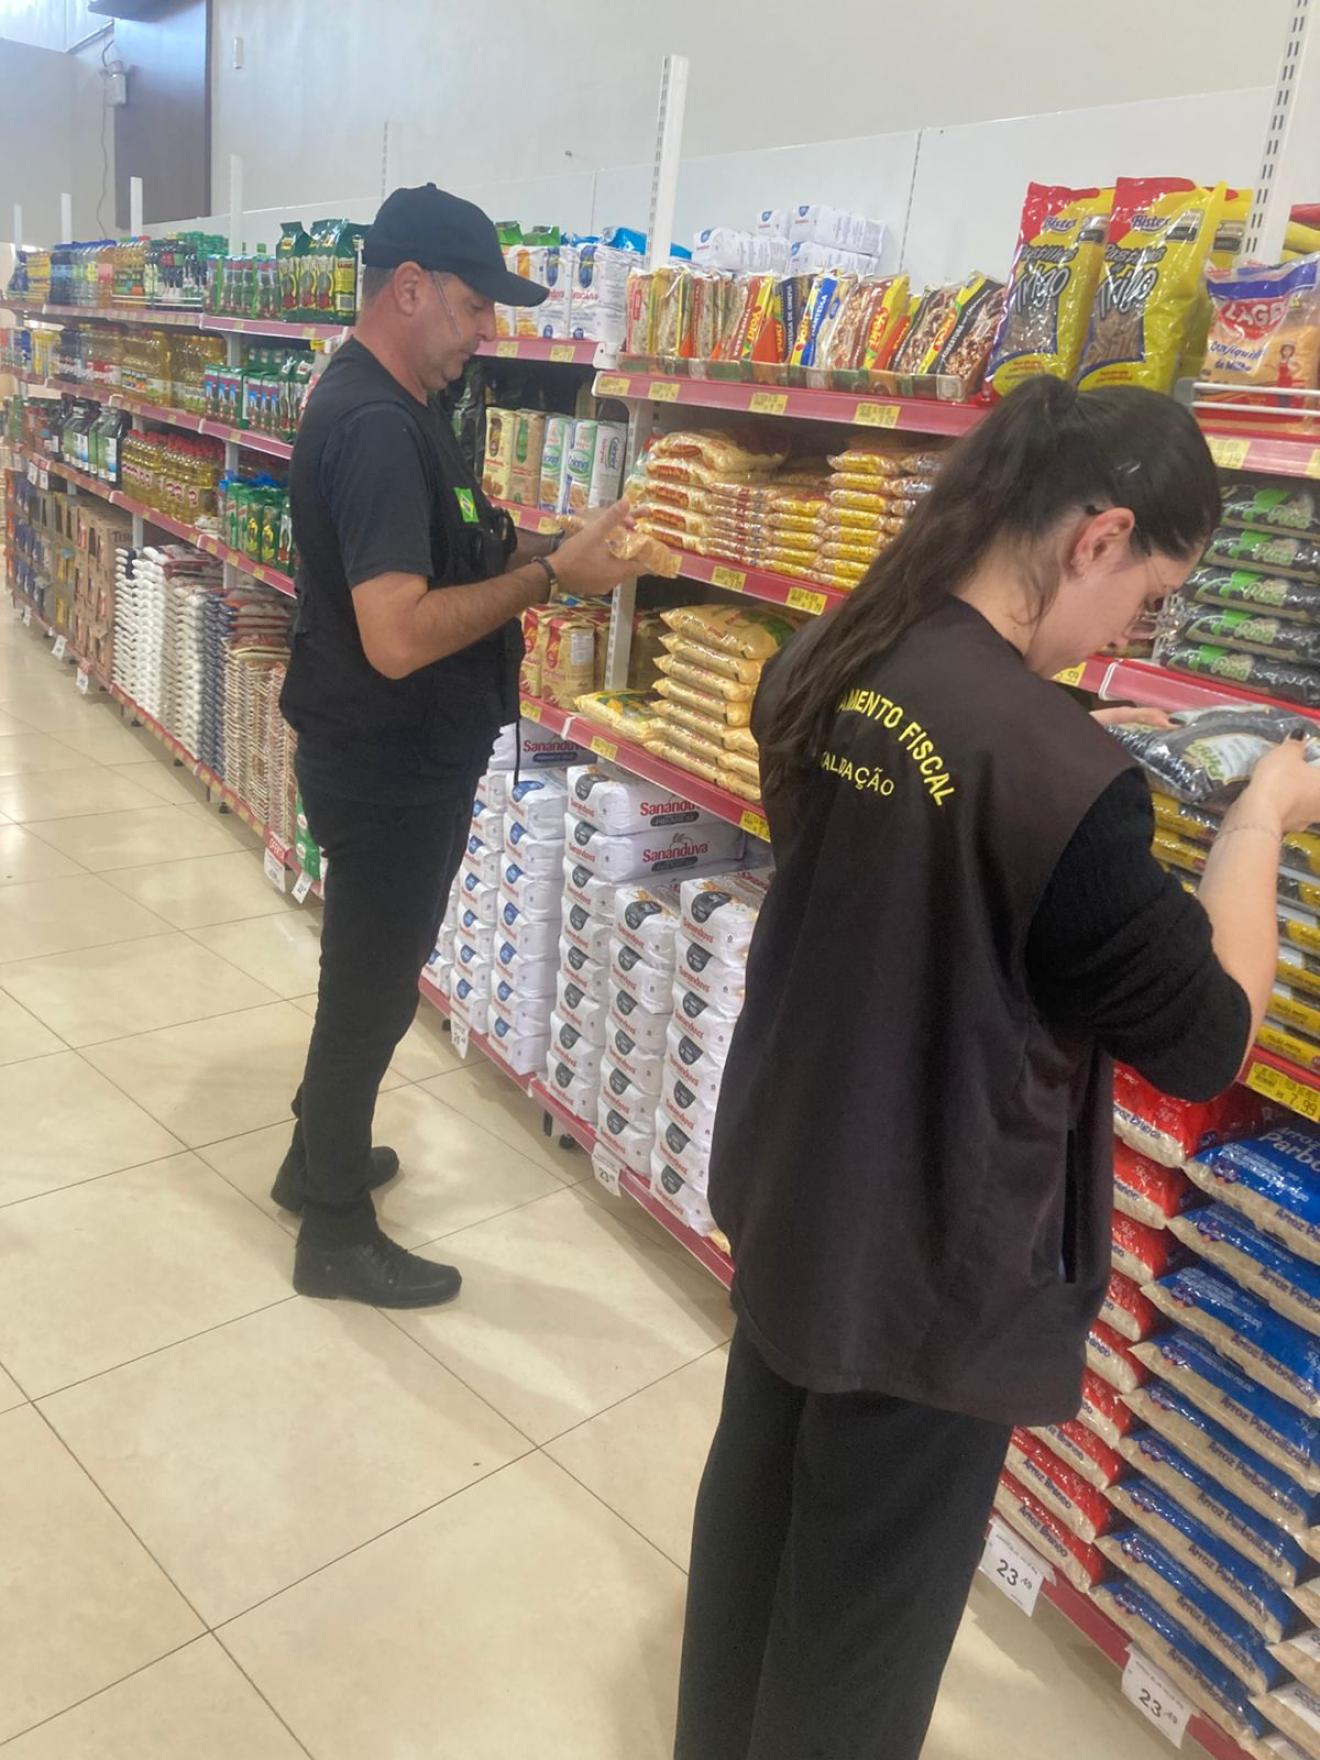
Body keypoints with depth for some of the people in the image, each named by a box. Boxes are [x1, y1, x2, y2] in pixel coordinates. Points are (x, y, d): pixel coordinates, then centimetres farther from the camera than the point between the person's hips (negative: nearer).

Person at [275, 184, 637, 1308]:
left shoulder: (380, 403, 10)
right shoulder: (378, 426, -24)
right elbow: (398, 636, -32)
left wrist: (525, 555, 2)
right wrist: (555, 573, -24)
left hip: (399, 759, 10)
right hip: (388, 768, -10)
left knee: (369, 973, 23)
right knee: (375, 987, 5)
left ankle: (321, 1156, 43)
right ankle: (336, 1232, 24)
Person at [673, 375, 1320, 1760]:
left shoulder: (822, 665, -6)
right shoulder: (1061, 777, -30)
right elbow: (1206, 1039, -16)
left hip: (789, 1196, 8)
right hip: (931, 1270, -8)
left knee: (753, 1503, 29)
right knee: (867, 1613, 18)